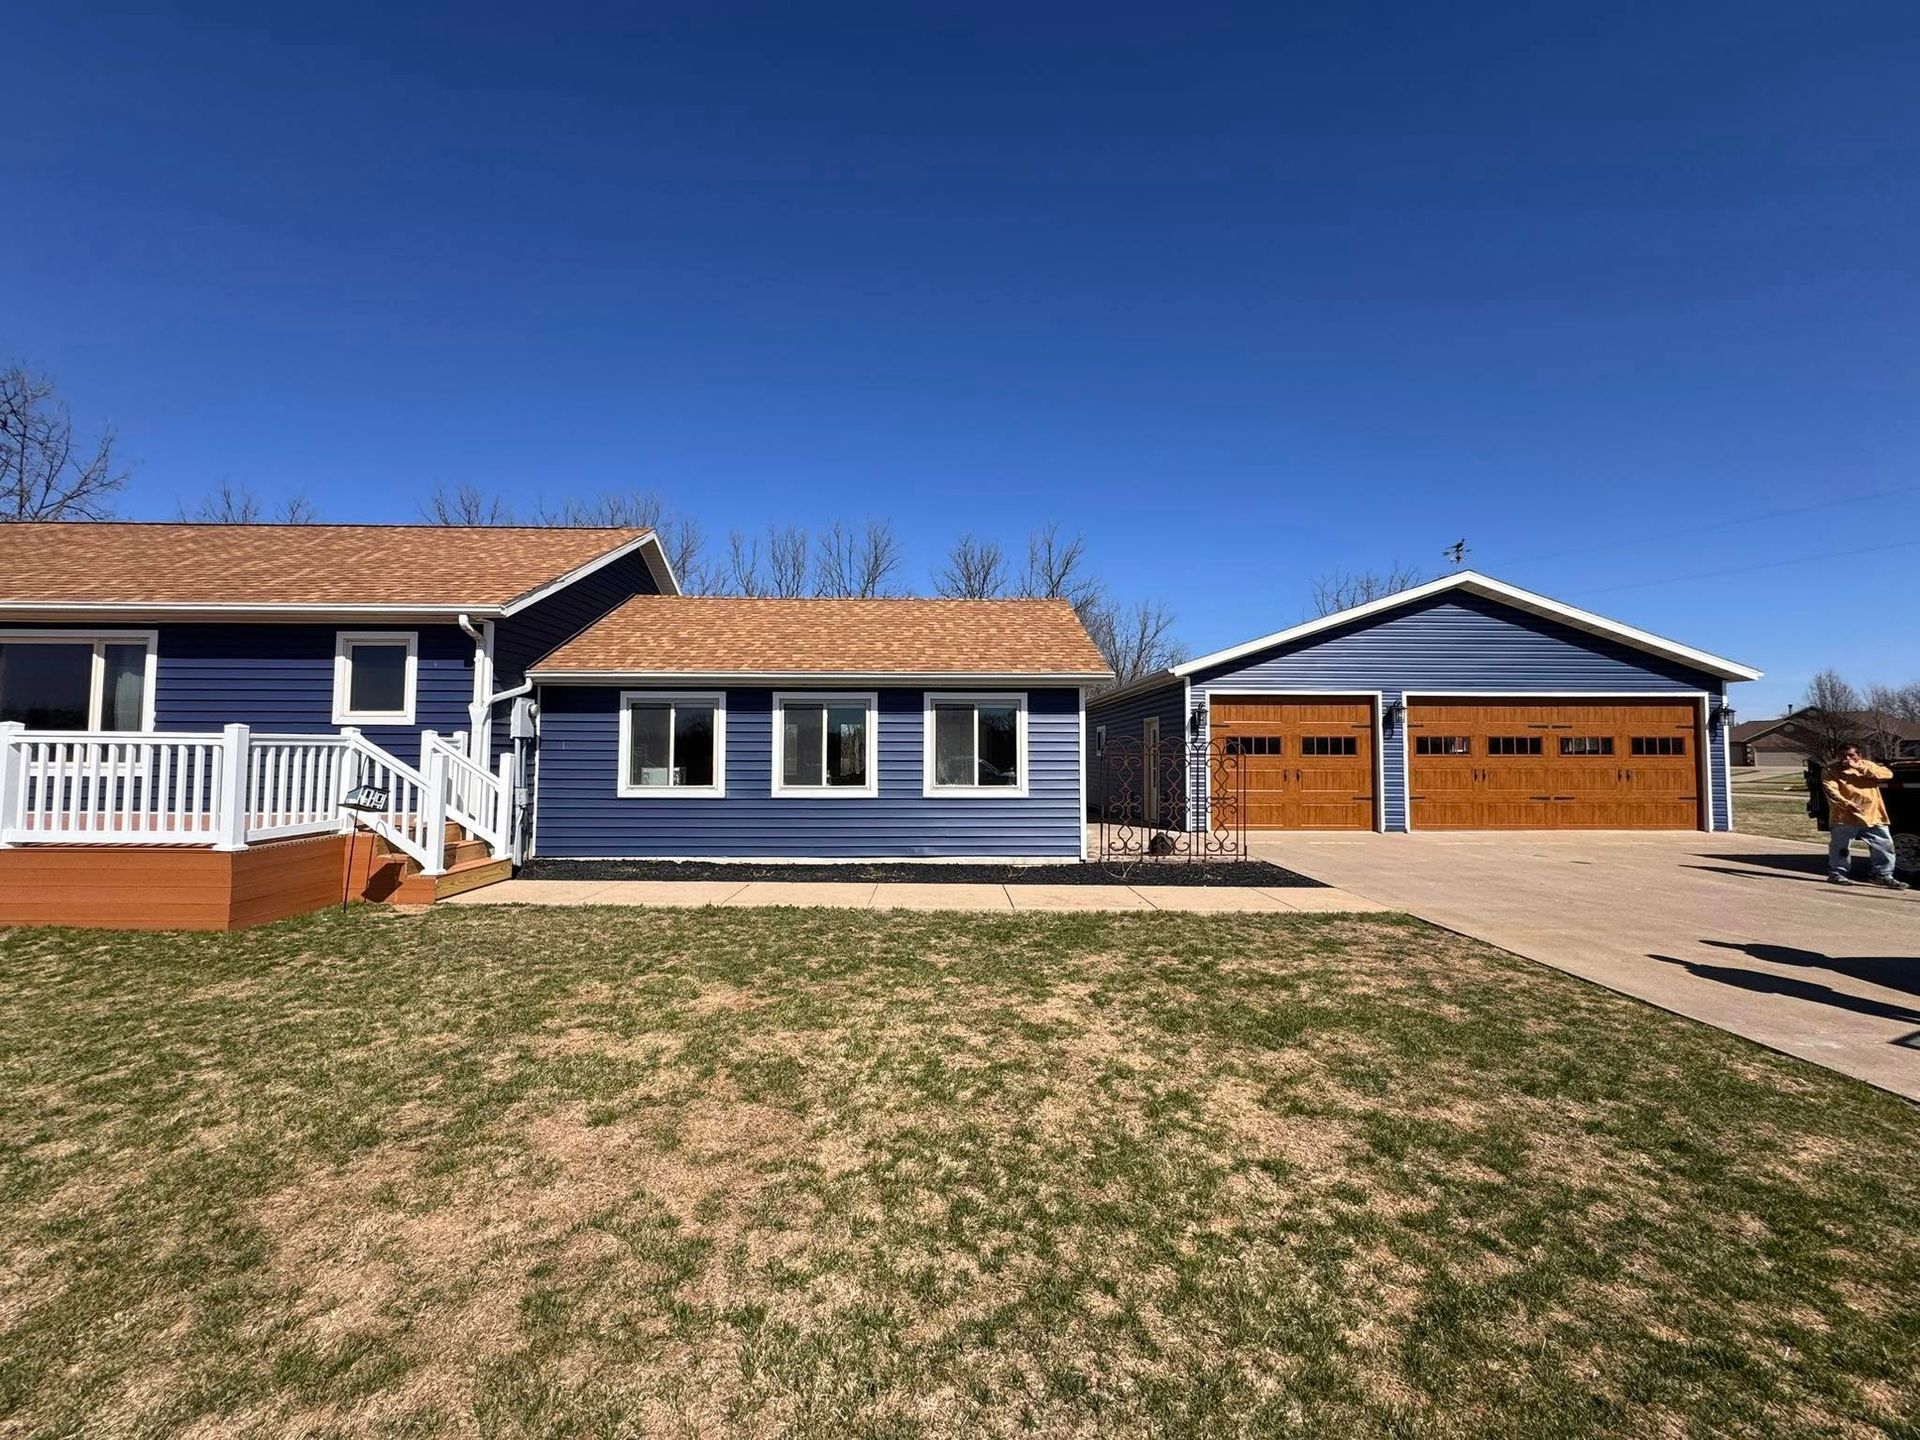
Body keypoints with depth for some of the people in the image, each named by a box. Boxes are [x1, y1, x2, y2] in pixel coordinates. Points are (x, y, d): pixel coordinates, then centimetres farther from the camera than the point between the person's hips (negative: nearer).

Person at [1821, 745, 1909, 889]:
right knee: (1840, 848, 2)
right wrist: (1848, 804, -30)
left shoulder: (1866, 765, 11)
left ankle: (1883, 875, 19)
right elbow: (1832, 792, -15)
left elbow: (1888, 774, -6)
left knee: (1885, 845, 7)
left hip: (1873, 816, 4)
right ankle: (1836, 873, 16)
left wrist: (1860, 768, -15)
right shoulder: (1830, 770, -3)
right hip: (1845, 817, -4)